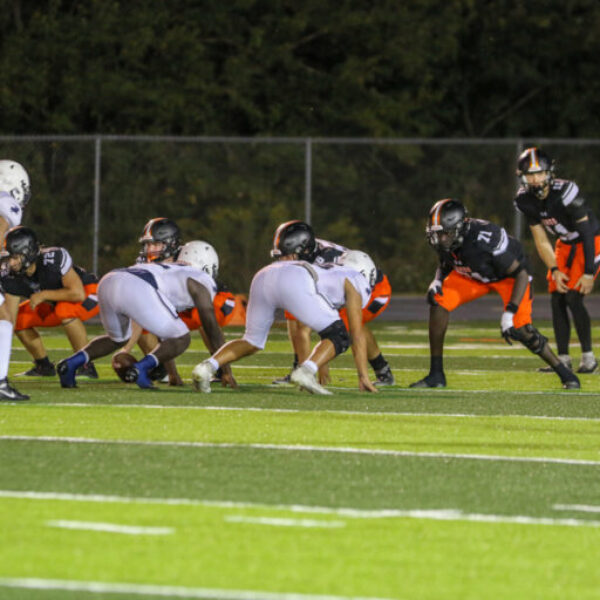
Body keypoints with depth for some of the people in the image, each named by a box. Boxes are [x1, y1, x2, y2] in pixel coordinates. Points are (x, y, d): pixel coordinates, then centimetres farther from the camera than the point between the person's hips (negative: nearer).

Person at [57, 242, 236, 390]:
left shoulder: (167, 270, 43)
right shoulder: (201, 280, 22)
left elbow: (163, 336, 49)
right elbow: (212, 329, 21)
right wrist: (226, 370, 28)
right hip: (136, 290, -7)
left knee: (117, 339, 33)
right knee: (181, 339, 9)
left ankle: (71, 363, 10)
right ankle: (140, 368, -13)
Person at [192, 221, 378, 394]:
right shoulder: (352, 282, 25)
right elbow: (357, 336, 23)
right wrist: (363, 377, 27)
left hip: (263, 277, 7)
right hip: (292, 282, -7)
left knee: (252, 343, 24)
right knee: (338, 338, 7)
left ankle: (207, 366, 1)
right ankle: (305, 371, -18)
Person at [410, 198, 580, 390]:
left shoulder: (484, 239, -40)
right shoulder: (444, 242, -20)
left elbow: (521, 274, -32)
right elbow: (445, 266, 6)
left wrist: (509, 314, -38)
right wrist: (437, 282, -17)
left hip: (509, 275, -6)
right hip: (474, 277, 6)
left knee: (520, 330, -20)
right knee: (439, 302, -15)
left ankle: (564, 372, 3)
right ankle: (436, 375, -5)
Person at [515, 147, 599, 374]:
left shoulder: (565, 192, -30)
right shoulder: (525, 200, -11)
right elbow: (541, 241, -1)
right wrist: (554, 270, -10)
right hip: (565, 245, 6)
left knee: (573, 298, -17)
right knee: (557, 300, -1)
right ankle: (563, 358, 7)